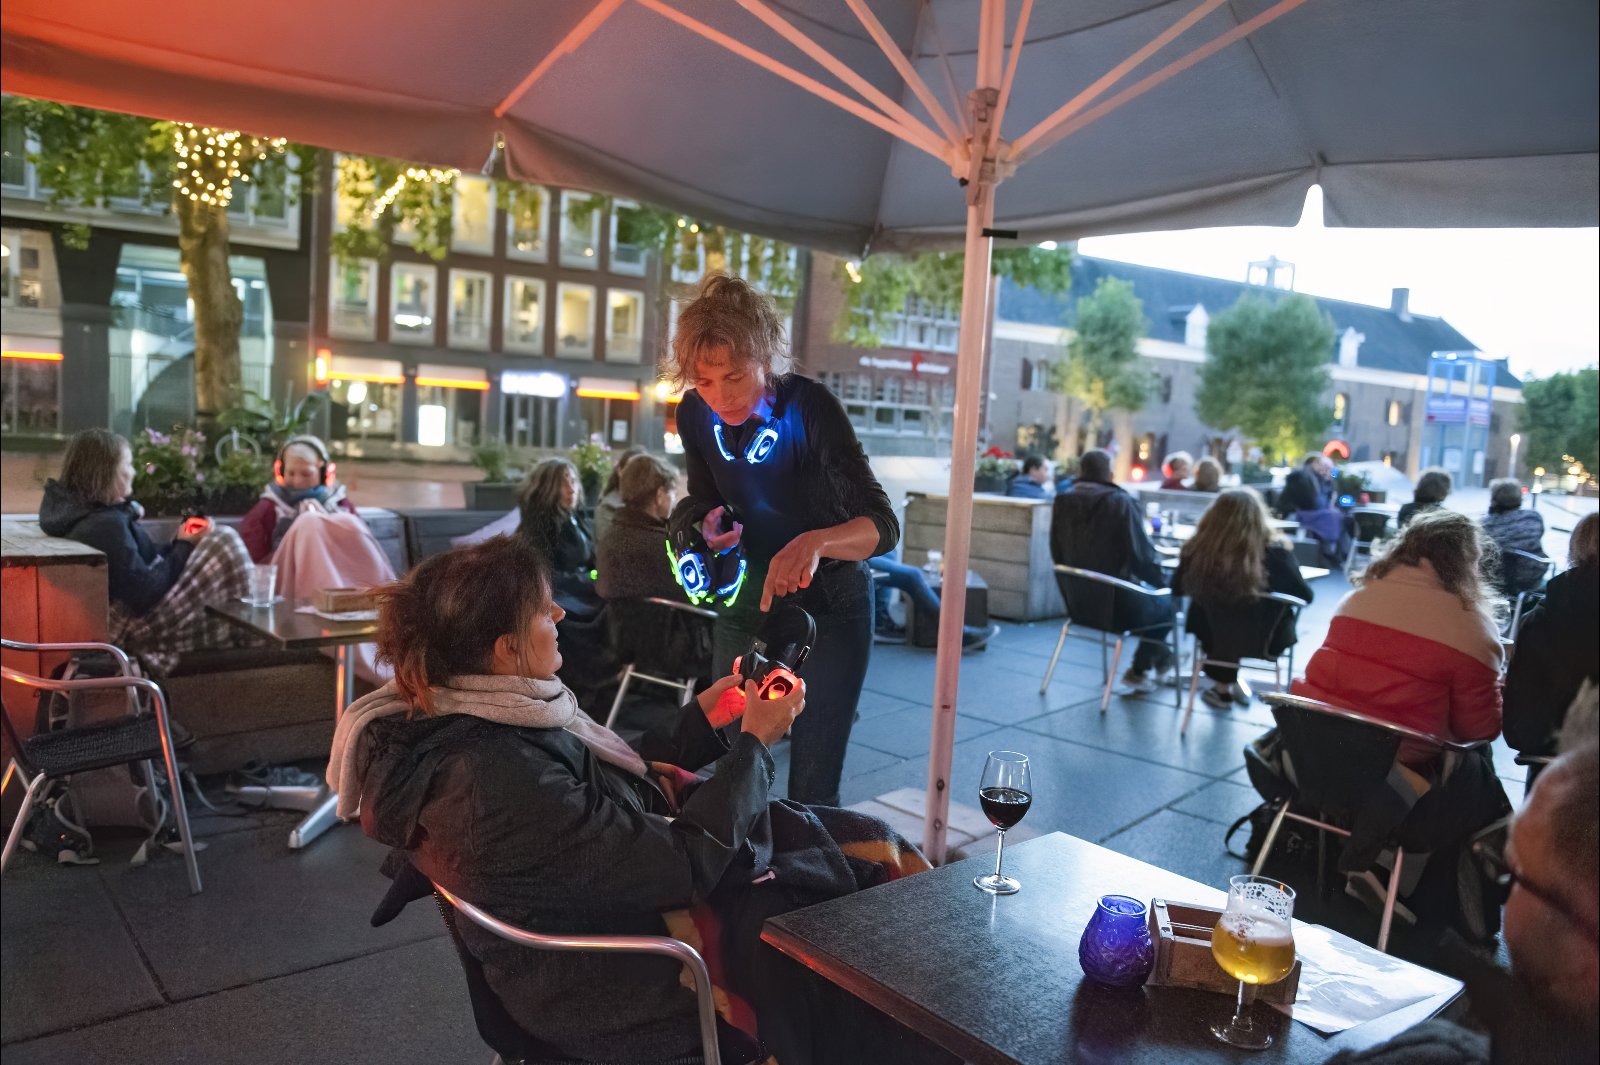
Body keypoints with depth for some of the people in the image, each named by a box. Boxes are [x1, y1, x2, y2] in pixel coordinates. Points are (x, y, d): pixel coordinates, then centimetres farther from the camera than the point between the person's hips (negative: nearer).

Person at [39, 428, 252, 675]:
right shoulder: (106, 524, -24)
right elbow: (146, 594, -24)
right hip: (136, 627, -10)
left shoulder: (79, 511, 6)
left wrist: (179, 544, 2)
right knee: (225, 543, -15)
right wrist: (185, 547, -13)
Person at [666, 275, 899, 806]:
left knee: (812, 788, -2)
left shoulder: (810, 408, -24)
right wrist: (711, 523, -14)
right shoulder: (696, 413, -9)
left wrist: (814, 543, -51)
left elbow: (883, 524, -31)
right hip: (745, 598, 4)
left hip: (829, 602, -4)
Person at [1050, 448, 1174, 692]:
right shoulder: (1121, 503, -17)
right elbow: (1142, 555, -15)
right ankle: (1139, 670, 27)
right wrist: (1162, 581, 5)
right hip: (1117, 607, -6)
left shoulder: (1063, 503, -2)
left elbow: (1057, 554, 5)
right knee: (1166, 604, 24)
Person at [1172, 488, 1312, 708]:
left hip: (1214, 639, 0)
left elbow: (1177, 589, -2)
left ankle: (1223, 688, 46)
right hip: (1267, 642, 0)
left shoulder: (1198, 549, -23)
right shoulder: (1276, 550, -25)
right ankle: (1231, 684, 41)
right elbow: (1306, 596, -7)